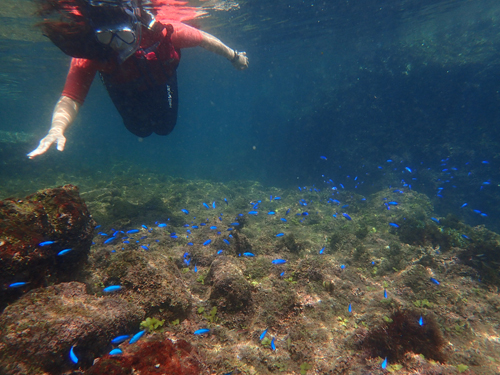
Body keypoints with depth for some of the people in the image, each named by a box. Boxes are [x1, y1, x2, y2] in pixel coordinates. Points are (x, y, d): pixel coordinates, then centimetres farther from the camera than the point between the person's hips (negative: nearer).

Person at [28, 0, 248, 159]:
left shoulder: (162, 32, -42)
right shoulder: (89, 54, -40)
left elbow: (204, 39, -25)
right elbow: (71, 98, -42)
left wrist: (234, 56, -10)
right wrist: (57, 128, -64)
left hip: (160, 79, 0)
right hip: (124, 87, 1)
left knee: (165, 126, 12)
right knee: (140, 130, 19)